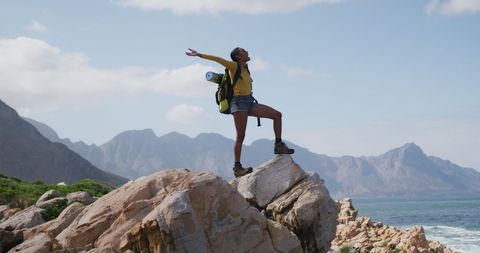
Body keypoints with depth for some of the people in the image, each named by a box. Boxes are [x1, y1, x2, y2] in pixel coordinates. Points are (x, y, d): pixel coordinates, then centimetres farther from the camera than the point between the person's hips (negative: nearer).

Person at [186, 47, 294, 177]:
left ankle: (278, 146, -1)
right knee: (240, 136, -10)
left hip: (249, 102, 8)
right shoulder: (233, 66, -5)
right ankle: (237, 167, -7)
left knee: (277, 115, -3)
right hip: (239, 102, -8)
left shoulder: (245, 69, 17)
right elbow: (218, 59, -14)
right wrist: (200, 55, -22)